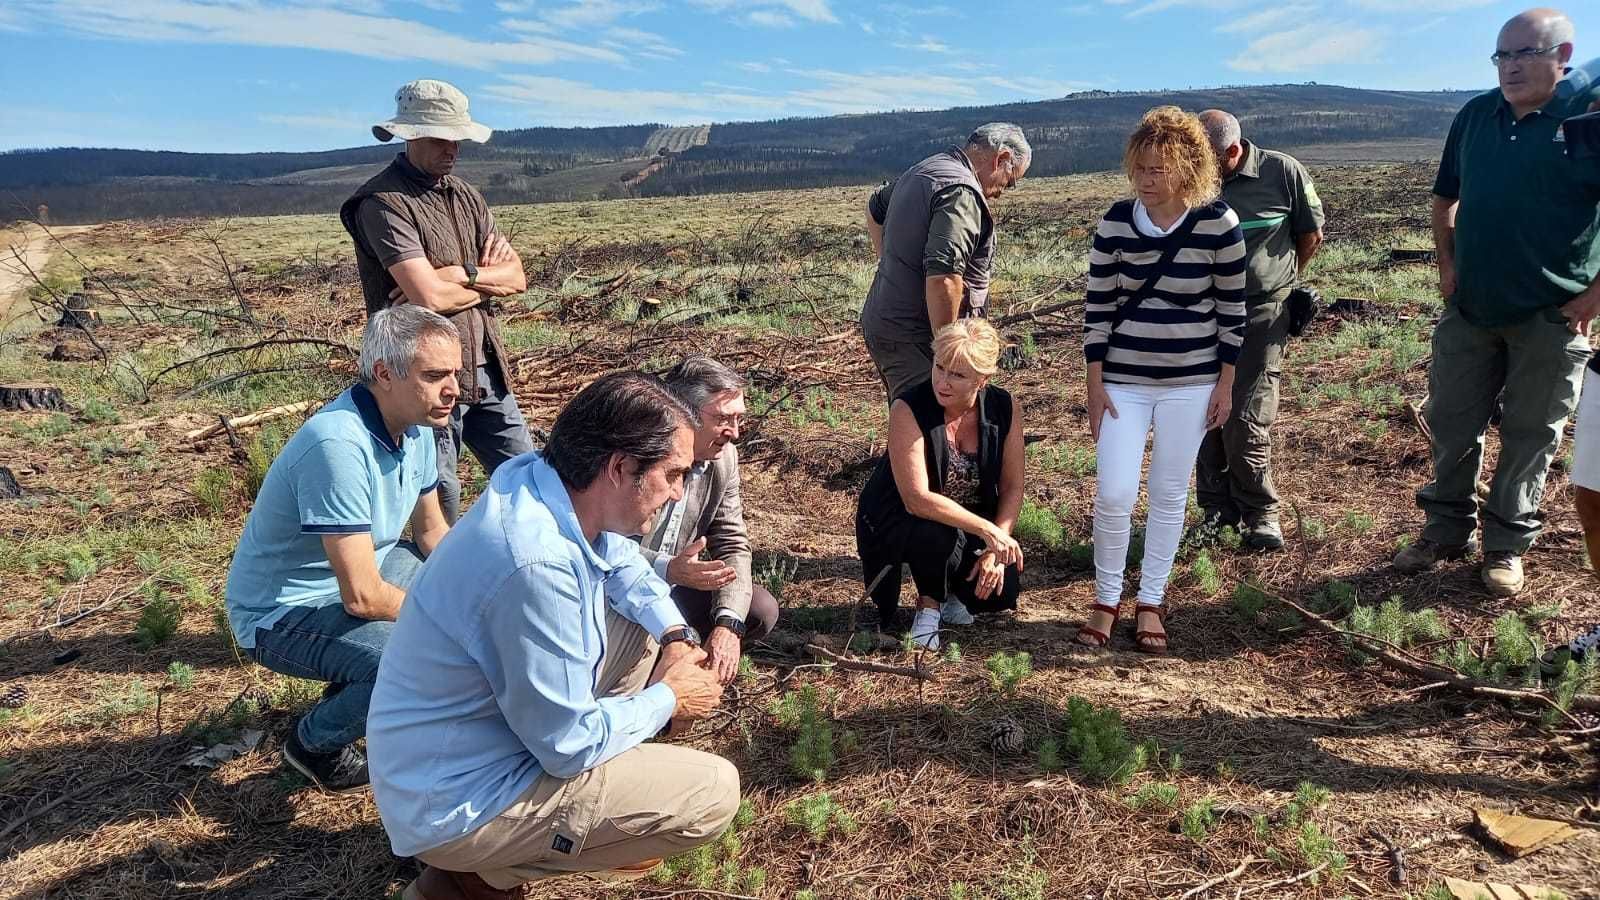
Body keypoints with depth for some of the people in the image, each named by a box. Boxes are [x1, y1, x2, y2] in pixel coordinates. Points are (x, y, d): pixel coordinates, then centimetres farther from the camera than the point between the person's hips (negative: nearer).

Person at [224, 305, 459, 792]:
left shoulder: (415, 428, -5)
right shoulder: (338, 446, -32)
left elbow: (432, 532, 7)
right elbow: (362, 597, -31)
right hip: (283, 615, -9)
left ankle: (355, 690, 19)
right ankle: (314, 743, 1)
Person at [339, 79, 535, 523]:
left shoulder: (465, 195, 13)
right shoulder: (384, 201, -12)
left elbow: (516, 277, 6)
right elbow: (429, 297, -22)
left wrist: (461, 275, -12)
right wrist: (487, 278, -4)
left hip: (485, 370, 8)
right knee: (440, 503, 2)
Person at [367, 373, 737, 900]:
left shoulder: (544, 480, -8)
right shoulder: (537, 565, -34)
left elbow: (623, 564, 13)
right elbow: (570, 745, -25)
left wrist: (676, 634, -3)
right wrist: (669, 698, -9)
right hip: (455, 802, -8)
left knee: (648, 631, 11)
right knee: (715, 791, -12)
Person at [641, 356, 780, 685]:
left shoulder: (724, 457, -4)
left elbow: (733, 545, -2)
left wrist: (728, 625, -17)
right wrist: (666, 569, -41)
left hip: (672, 586, 6)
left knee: (762, 610, -7)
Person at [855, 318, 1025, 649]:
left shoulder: (1006, 409, -13)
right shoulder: (908, 409, -27)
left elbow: (1012, 488, -5)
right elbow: (917, 499, -32)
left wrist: (996, 550, -16)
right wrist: (986, 530, -35)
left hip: (968, 526, 4)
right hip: (898, 520, -4)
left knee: (1001, 593, -16)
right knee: (937, 534, -37)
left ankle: (949, 588, 19)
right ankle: (928, 605, -5)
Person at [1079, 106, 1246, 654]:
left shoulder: (1218, 223, -9)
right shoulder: (1117, 221, -6)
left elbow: (1232, 309, -2)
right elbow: (1098, 305, -2)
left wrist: (1225, 383, -1)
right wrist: (1095, 383, -4)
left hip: (1191, 383, 0)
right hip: (1123, 381, 1)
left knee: (1170, 495, 8)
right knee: (1113, 493, -5)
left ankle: (1150, 603, 23)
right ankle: (1106, 600, 16)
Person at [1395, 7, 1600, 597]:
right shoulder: (1474, 116, 5)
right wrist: (1446, 266, 9)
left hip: (1550, 317, -4)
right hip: (1470, 308, 4)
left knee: (1530, 436, 7)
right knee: (1451, 425, 10)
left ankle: (1506, 546, 21)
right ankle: (1448, 530, 25)